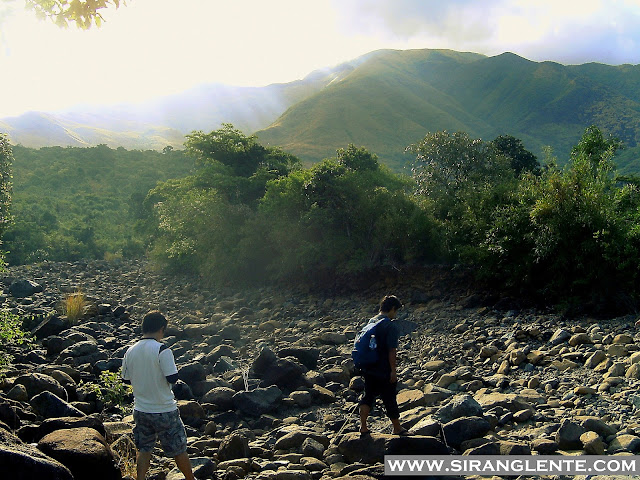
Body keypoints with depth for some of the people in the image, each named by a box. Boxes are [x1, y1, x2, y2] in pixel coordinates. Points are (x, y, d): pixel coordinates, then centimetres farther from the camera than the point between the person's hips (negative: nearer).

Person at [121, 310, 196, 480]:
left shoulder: (130, 351, -1)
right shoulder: (162, 350, -19)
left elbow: (126, 379, 9)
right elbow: (172, 378, -20)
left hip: (140, 410, 5)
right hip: (164, 411, -5)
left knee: (144, 449, 18)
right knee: (179, 450, 12)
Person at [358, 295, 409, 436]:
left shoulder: (371, 322, 6)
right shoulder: (390, 326, -19)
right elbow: (392, 351, -21)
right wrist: (393, 370, -14)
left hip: (368, 370, 7)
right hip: (384, 371, -7)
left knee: (368, 396, 16)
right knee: (390, 399, 8)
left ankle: (363, 427, 17)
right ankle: (397, 428, 24)